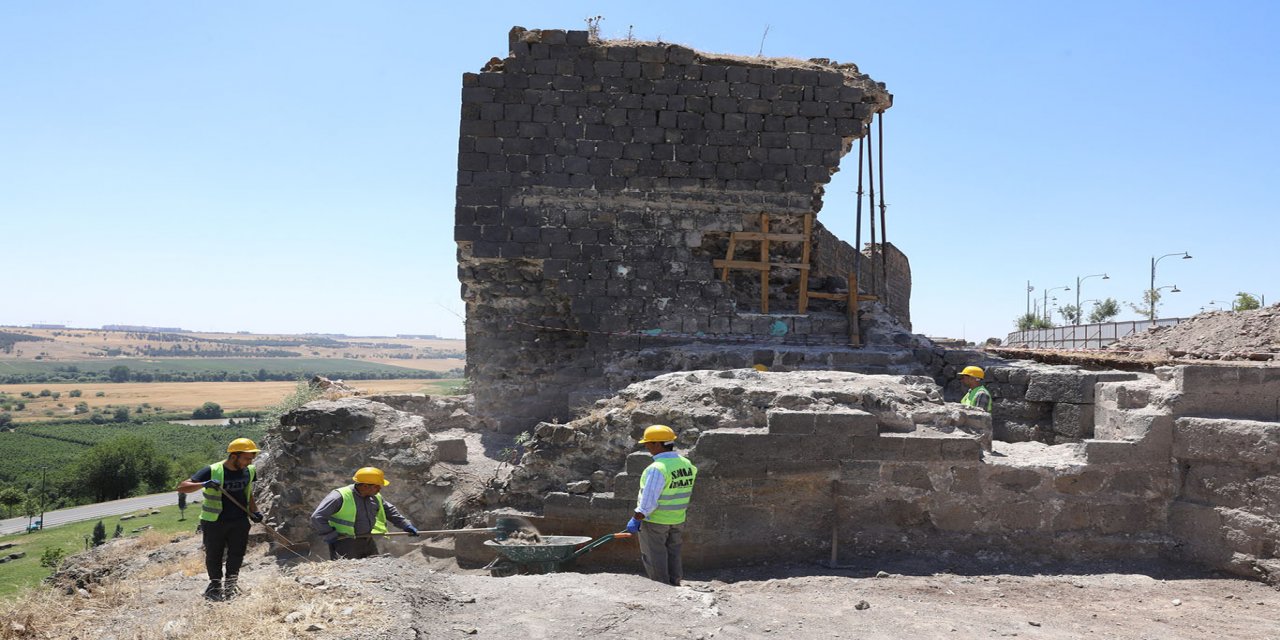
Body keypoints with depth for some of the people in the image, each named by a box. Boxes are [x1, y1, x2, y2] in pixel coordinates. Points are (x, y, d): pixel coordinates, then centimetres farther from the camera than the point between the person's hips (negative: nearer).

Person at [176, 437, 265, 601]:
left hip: (240, 521, 3)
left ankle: (230, 585, 17)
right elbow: (182, 487, -17)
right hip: (214, 522, -3)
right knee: (213, 556, 8)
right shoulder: (212, 471, -15)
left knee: (236, 555, 1)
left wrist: (254, 512, 4)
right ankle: (215, 585, 27)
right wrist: (204, 484, -34)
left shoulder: (249, 471, 2)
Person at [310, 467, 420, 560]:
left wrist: (405, 525, 16)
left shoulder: (376, 497, 6)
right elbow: (317, 517, -17)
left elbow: (390, 511, 22)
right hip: (345, 542, -7)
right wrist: (330, 535, -15)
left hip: (368, 542, 7)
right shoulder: (340, 496, -18)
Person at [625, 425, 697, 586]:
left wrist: (636, 519, -15)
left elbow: (648, 500, -23)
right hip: (678, 520, 7)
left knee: (655, 559, 6)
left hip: (655, 520, -7)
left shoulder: (657, 468, -23)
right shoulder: (687, 464, 2)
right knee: (673, 556, 18)